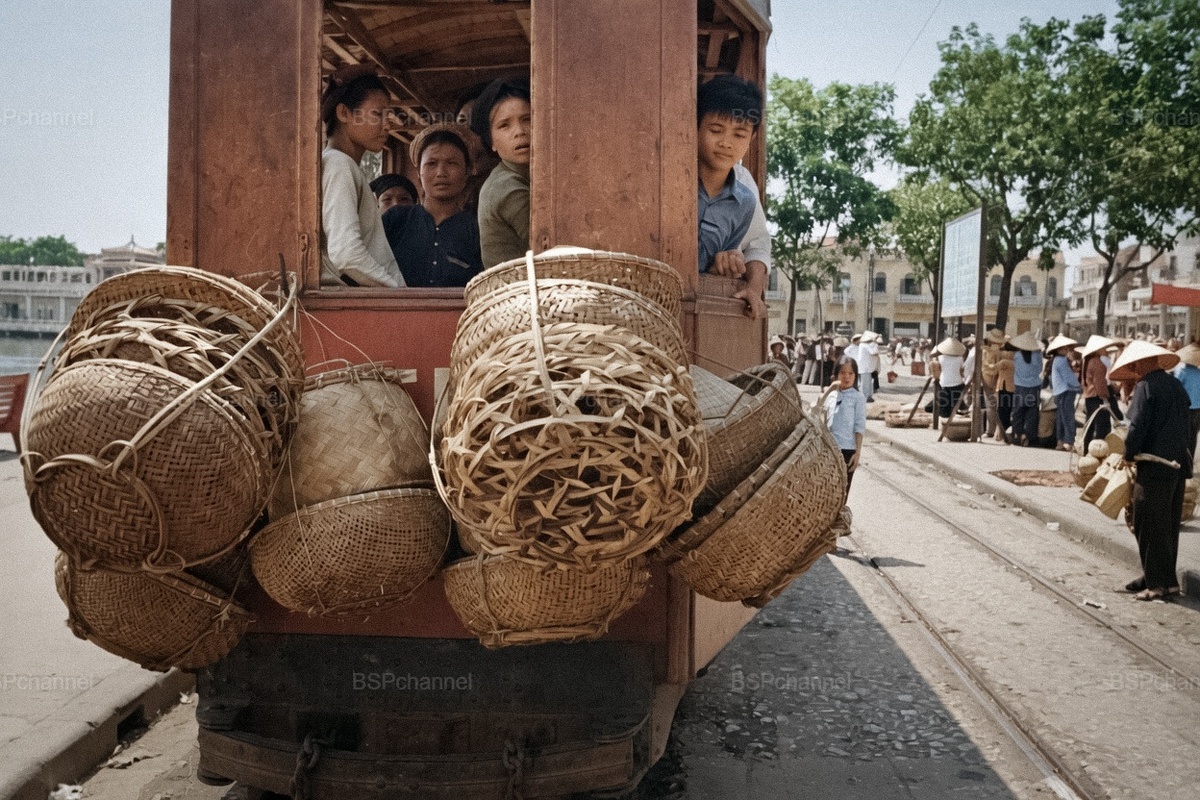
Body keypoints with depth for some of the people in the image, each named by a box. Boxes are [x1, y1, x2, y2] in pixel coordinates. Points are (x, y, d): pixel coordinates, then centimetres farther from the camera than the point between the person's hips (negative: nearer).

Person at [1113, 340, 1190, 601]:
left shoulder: (1146, 386, -12)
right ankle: (1162, 577, 23)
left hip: (1154, 465, -8)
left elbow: (1138, 426, -18)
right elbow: (1183, 423, 16)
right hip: (1178, 462, 8)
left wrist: (1128, 455, -6)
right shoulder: (1176, 386, 13)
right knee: (1168, 525, 15)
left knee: (1151, 526, -1)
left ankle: (1158, 583, 1)